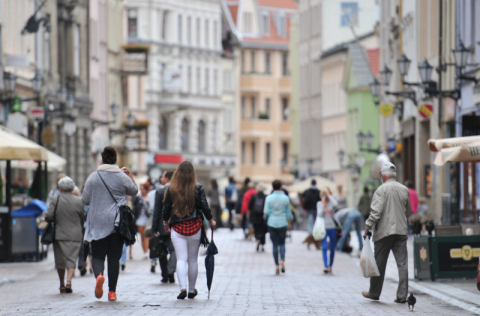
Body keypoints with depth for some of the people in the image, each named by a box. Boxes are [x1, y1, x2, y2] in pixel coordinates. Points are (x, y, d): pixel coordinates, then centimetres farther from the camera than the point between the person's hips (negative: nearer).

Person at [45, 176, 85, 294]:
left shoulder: (55, 200, -4)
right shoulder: (79, 201, 0)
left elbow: (48, 216, -9)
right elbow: (82, 219, 6)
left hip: (59, 235, 0)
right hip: (75, 236, 0)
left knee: (60, 261, 11)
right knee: (71, 260, 0)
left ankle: (62, 285, 18)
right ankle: (69, 281, -20)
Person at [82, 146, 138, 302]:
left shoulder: (93, 177, -1)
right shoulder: (122, 176, 0)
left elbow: (85, 199, 4)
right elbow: (134, 191, 17)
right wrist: (130, 175, 29)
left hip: (97, 223, -1)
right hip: (117, 223, 1)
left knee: (97, 255, 5)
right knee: (114, 257, 6)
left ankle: (99, 275, -26)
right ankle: (112, 291, 5)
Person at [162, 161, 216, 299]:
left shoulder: (171, 189, -2)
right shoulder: (198, 188, -3)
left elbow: (166, 208, 4)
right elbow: (204, 206, -1)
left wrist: (166, 223, 22)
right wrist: (211, 220, 16)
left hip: (177, 227, 0)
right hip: (194, 226, 1)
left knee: (181, 259, -2)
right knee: (193, 259, 11)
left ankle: (183, 288, -19)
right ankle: (192, 290, 21)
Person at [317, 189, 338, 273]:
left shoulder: (331, 202, 5)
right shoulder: (319, 204, 6)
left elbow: (335, 204, -20)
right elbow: (320, 214, -5)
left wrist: (329, 195, -12)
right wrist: (323, 204, -9)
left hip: (332, 228, 1)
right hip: (324, 228, -1)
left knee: (332, 248, 7)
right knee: (324, 247, -15)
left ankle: (330, 266, 20)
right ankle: (325, 266, -22)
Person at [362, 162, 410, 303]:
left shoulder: (382, 189, -9)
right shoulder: (404, 189, 7)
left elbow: (376, 211, -15)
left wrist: (368, 227, -11)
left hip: (384, 231, -4)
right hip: (401, 231, 4)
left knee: (379, 264, 7)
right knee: (402, 264, 2)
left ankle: (374, 293, 18)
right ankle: (402, 295, -2)